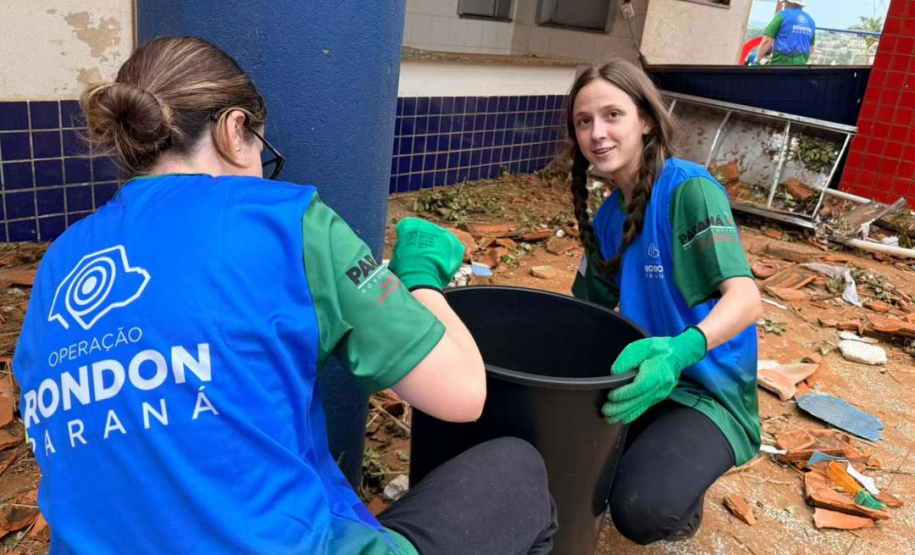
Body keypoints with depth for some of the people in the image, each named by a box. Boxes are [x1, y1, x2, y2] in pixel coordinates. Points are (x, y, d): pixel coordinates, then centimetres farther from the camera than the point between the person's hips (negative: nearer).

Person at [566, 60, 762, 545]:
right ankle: (647, 450, 12)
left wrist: (681, 350, -48)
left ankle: (682, 502, 8)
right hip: (644, 375, 7)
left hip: (707, 390, -6)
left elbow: (746, 297, -28)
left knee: (642, 509, -29)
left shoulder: (689, 187, -17)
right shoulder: (607, 218, 5)